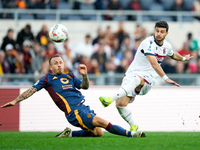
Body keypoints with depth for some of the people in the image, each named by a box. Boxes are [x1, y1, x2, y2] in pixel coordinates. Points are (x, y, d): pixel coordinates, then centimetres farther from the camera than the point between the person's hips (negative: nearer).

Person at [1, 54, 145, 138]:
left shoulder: (70, 77, 23)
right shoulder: (48, 79, 8)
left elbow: (85, 86, 19)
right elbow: (32, 90, 6)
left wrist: (85, 75, -1)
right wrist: (15, 101, -1)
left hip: (83, 107, 7)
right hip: (74, 111, -7)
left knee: (98, 132, -9)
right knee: (102, 122, -21)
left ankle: (69, 134, 9)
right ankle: (131, 134, -20)